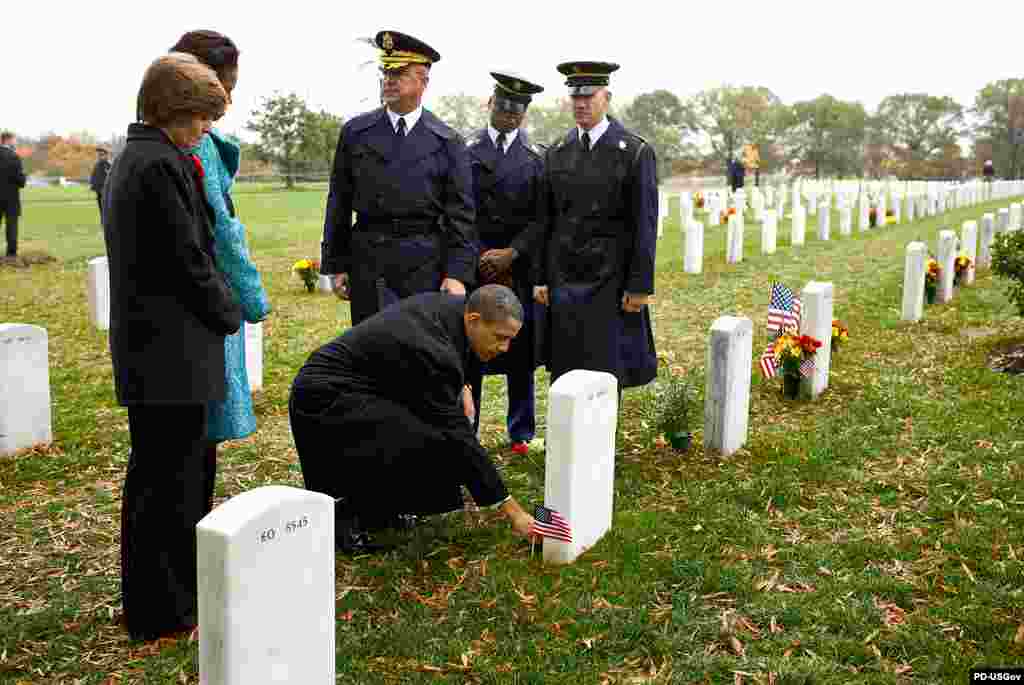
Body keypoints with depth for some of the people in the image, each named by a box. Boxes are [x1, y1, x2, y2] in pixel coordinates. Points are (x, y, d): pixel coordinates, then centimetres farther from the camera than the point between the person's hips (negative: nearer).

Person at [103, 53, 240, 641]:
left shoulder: (130, 160, 14)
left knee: (168, 471, 19)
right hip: (172, 350, -10)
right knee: (170, 477, 0)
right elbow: (189, 260, -17)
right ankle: (163, 611, 12)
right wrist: (229, 314, -3)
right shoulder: (164, 164, -17)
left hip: (145, 346, 10)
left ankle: (180, 589, 33)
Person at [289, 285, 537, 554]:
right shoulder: (434, 351, -29)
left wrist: (460, 388, 1)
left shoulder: (452, 305, -3)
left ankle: (379, 506, 14)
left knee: (447, 416, 6)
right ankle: (344, 509, -6)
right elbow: (457, 436, -26)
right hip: (326, 399, -10)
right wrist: (512, 510, -22)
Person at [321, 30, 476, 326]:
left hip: (425, 267, -1)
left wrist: (458, 273, -9)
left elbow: (461, 215, 0)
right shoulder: (355, 132, 7)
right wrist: (335, 265, 5)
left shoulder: (447, 142, 2)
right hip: (367, 263, 1)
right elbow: (339, 204, 8)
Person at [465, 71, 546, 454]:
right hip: (473, 262, 0)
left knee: (520, 351, 5)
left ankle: (521, 432, 16)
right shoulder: (466, 151, 7)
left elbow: (541, 218, 1)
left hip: (519, 266, 0)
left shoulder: (537, 158, 7)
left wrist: (511, 253, -11)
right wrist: (479, 255, -7)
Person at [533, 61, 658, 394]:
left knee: (606, 370, 3)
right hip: (563, 279, 4)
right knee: (563, 370, 6)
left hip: (610, 280, -3)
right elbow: (546, 220, 10)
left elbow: (645, 226, -6)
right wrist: (540, 278, 6)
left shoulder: (636, 152, -4)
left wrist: (640, 286, -10)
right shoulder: (556, 153, 9)